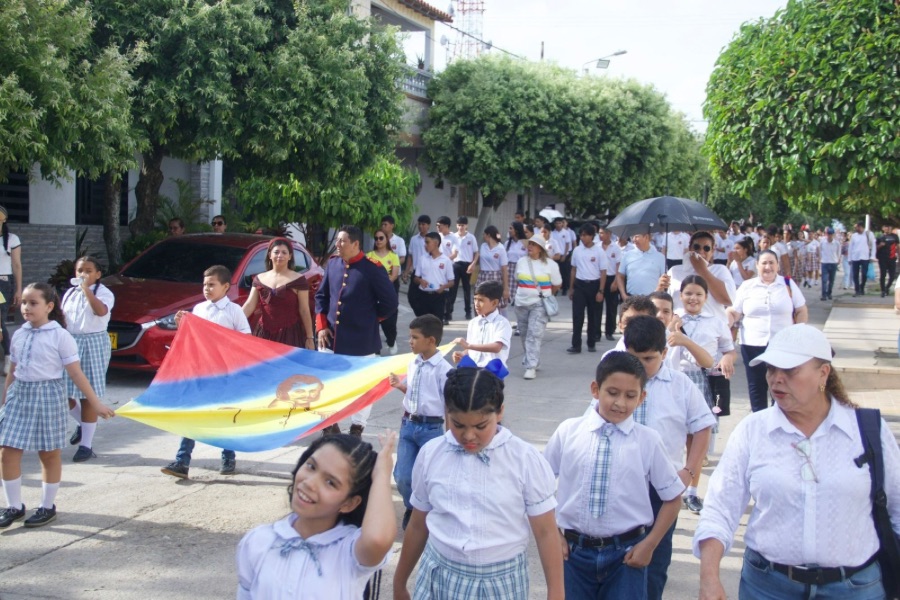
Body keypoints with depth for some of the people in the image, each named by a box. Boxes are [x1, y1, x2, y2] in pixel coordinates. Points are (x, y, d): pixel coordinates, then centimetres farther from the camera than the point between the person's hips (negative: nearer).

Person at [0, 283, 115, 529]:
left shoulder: (60, 336, -9)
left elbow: (76, 373, -7)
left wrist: (96, 403, -10)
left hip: (47, 395, -5)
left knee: (49, 454, 7)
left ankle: (47, 507, 20)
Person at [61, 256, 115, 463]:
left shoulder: (104, 293, -4)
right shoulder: (70, 293, 14)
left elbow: (100, 311, -25)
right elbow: (62, 319, 17)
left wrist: (86, 289, -23)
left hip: (94, 343, -6)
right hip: (71, 343, 6)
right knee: (63, 391, 3)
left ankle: (86, 445, 2)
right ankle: (82, 424, 32)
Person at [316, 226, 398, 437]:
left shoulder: (372, 269, -14)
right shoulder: (332, 264, 2)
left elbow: (390, 302, -9)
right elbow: (321, 296, 12)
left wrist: (369, 319, 1)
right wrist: (321, 326, 2)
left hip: (361, 340, -5)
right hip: (330, 337, 5)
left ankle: (357, 428, 21)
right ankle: (330, 423, 28)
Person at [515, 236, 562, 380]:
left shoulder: (550, 264, -4)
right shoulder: (521, 262, 6)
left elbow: (557, 284, 6)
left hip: (539, 304, -4)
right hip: (521, 303, 4)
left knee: (534, 335, -13)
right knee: (525, 335, 11)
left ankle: (531, 367, -16)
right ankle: (529, 361, 27)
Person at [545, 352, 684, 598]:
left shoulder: (648, 441, -6)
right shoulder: (568, 432, -4)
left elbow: (672, 497, 4)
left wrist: (649, 545, 0)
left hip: (626, 553, -1)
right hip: (574, 550, 1)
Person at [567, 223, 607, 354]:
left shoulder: (599, 251, -6)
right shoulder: (577, 250, 4)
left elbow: (603, 272, -6)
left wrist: (600, 291, -11)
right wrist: (571, 288, 12)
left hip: (593, 285, -2)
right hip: (579, 285, 2)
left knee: (593, 315, 8)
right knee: (577, 315, -4)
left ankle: (591, 344, 18)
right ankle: (576, 345, -3)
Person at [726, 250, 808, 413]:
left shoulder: (788, 284, 4)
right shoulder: (746, 287, 4)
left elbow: (802, 311, 8)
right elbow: (733, 313, 4)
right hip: (753, 345, 1)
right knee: (756, 386, 7)